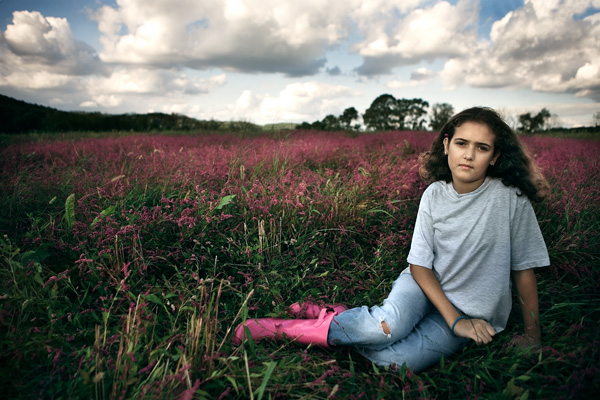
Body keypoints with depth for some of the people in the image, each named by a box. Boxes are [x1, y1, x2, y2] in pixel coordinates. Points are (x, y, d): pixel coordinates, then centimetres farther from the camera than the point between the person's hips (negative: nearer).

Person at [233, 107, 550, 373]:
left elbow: (524, 267, -6)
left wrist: (532, 335, 0)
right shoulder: (434, 194, -8)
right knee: (389, 326, -36)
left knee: (394, 360, -27)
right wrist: (455, 319, -17)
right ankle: (335, 317, -7)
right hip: (425, 283, 1)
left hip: (473, 313, -1)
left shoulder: (510, 198, -16)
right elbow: (420, 265, -8)